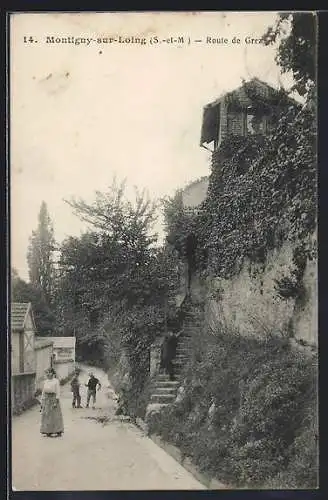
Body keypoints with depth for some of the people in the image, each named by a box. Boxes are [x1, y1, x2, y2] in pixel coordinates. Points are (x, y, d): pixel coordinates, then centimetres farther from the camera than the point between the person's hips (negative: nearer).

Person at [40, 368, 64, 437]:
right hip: (46, 399, 6)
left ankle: (59, 431, 5)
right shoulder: (45, 381, 11)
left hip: (53, 398, -5)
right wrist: (42, 402, 10)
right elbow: (43, 392, 14)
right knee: (46, 415, 4)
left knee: (55, 416, -3)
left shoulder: (56, 381, -5)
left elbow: (58, 392, -8)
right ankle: (48, 432, 10)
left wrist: (56, 402, -16)